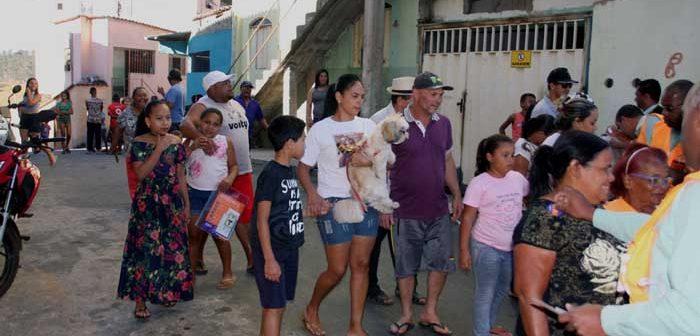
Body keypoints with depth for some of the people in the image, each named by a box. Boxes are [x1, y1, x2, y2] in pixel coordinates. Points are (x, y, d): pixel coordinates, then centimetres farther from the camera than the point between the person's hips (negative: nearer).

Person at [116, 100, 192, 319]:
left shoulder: (176, 143, 2)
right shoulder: (139, 143, -7)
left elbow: (180, 176, 8)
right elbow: (141, 174, -18)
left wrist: (186, 204, 9)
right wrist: (159, 149, -21)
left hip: (171, 203, 3)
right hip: (147, 205, -3)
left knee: (172, 248, 8)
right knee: (145, 249, -2)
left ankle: (167, 292, 27)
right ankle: (140, 300, 8)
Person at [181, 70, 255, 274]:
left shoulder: (237, 106, 14)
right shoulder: (203, 106, -10)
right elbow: (186, 124, -29)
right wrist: (197, 137, -50)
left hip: (242, 171, 7)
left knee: (244, 215, 10)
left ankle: (251, 260, 18)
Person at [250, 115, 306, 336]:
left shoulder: (290, 171, 8)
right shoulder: (270, 173, -16)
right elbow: (262, 220, -17)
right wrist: (269, 259, -19)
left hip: (289, 247, 8)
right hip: (271, 249, -8)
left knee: (275, 304, 15)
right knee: (274, 306, -4)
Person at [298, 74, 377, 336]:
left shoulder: (368, 126, 6)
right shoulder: (320, 129, -3)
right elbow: (303, 167, -2)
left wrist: (369, 162, -16)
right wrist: (313, 195, -19)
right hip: (334, 203, -4)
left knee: (361, 265, 6)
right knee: (337, 270, 1)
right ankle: (311, 310, 29)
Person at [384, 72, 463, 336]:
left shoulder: (444, 124, 4)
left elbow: (447, 161, 13)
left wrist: (457, 195, 6)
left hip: (439, 211, 4)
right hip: (405, 212, -4)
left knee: (442, 262, 10)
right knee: (406, 266, 10)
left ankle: (430, 312, 28)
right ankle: (406, 315, 28)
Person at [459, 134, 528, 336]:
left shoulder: (518, 179, -1)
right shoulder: (479, 183, -14)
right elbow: (467, 218, -12)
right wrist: (464, 250, -13)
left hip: (512, 247, 6)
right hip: (486, 247, -6)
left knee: (502, 290, 22)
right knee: (485, 293, 6)